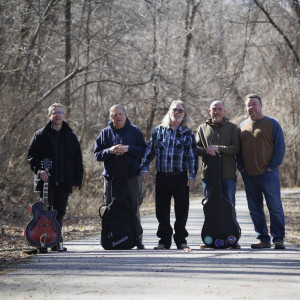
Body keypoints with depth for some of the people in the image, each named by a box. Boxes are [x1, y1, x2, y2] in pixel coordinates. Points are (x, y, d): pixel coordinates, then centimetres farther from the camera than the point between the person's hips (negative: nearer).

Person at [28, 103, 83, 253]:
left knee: (59, 213, 7)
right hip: (46, 181, -3)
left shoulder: (71, 136, 11)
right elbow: (32, 154, 2)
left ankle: (56, 242, 16)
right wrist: (39, 169, -14)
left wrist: (78, 180, 5)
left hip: (64, 183, 3)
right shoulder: (41, 135, 3)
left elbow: (77, 160, 11)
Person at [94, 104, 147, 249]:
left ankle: (137, 239, 6)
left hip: (131, 176, -1)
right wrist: (110, 151, -12)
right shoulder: (106, 133, 10)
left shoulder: (134, 131, 6)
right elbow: (97, 154, 7)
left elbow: (144, 150, 0)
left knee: (134, 207, 0)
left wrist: (128, 149, -13)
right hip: (111, 177, 2)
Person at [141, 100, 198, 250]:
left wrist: (192, 176, -3)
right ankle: (164, 240, 12)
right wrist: (144, 168, 4)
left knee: (182, 209, 2)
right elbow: (149, 151, 12)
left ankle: (181, 239, 14)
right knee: (162, 209, 3)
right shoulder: (158, 131, 9)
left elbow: (193, 156, 4)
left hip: (180, 177, -1)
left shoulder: (188, 134, 6)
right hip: (162, 176, 1)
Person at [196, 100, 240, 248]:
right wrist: (206, 150, -12)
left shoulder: (232, 127, 8)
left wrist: (217, 148, -13)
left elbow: (236, 148, -3)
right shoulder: (202, 128, 15)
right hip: (208, 173, 2)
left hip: (228, 174, -2)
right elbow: (195, 148, 8)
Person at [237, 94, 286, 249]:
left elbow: (280, 147, -2)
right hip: (248, 175, 5)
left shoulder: (272, 124, 1)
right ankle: (263, 239, 12)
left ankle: (278, 239, 1)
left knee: (275, 207, -5)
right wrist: (241, 167, 5)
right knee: (255, 209, 5)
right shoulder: (242, 127, 14)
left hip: (268, 174, -5)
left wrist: (272, 166, -8)